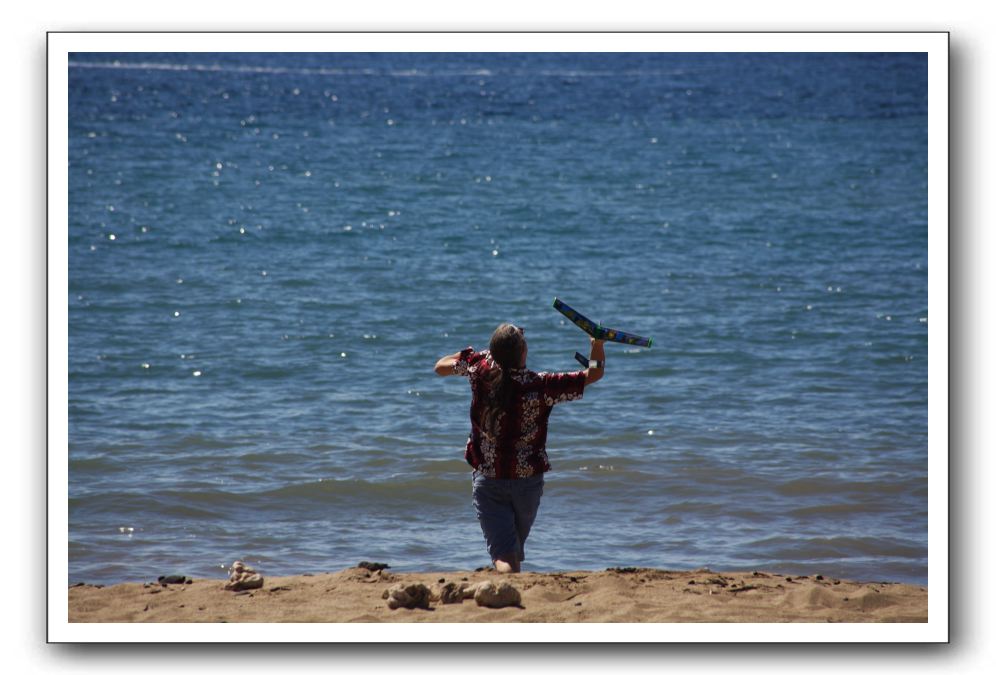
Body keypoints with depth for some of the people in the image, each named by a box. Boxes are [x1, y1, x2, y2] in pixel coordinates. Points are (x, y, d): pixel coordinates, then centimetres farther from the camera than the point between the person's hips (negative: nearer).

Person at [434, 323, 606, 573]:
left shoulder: (481, 370, -11)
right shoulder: (540, 385, -15)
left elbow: (441, 367, 9)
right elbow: (594, 373, -7)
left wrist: (470, 354, 24)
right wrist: (598, 343, 5)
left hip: (487, 480, 0)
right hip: (528, 480, 0)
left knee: (503, 554, -8)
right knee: (516, 548, 22)